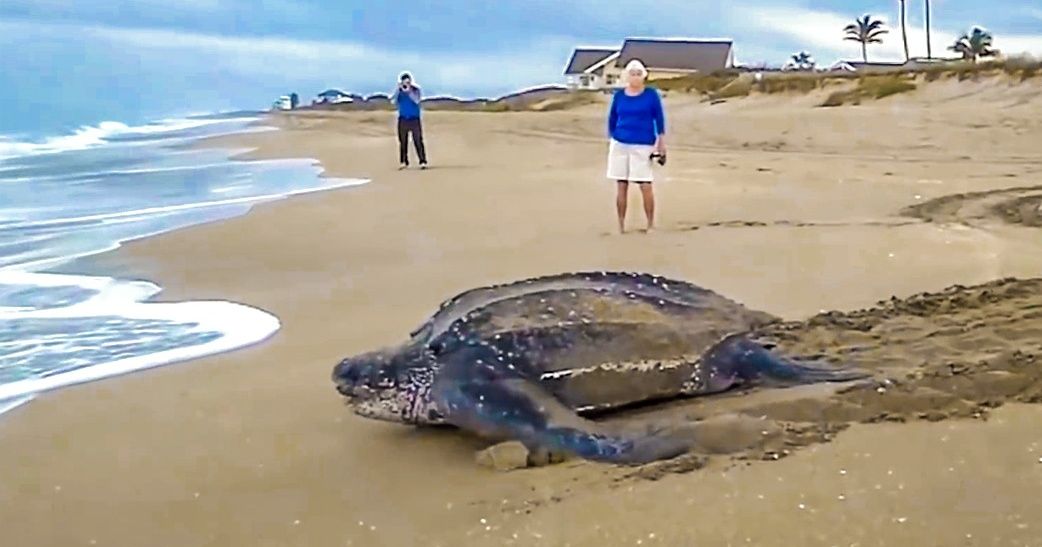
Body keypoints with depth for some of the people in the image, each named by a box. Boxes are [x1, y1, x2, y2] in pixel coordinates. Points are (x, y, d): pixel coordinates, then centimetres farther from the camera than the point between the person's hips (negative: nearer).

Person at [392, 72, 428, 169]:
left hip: (414, 119, -2)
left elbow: (416, 100, -15)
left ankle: (423, 161, -9)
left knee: (418, 140, -7)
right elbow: (395, 102, -8)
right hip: (403, 119, 2)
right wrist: (398, 89, -17)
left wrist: (408, 91, -23)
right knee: (403, 141, 2)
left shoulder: (415, 89, 1)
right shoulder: (399, 90, 5)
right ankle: (403, 162, 8)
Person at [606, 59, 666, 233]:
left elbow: (659, 119, 1)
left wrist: (661, 144, -2)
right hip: (620, 145, 2)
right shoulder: (619, 95, 6)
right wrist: (610, 141, 10)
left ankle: (651, 225, 4)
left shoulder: (651, 94, -1)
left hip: (643, 146, -2)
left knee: (645, 186, -7)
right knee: (622, 186, 4)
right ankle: (621, 226, 11)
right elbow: (612, 119, 13)